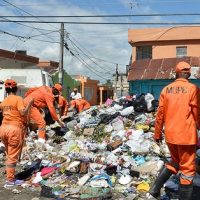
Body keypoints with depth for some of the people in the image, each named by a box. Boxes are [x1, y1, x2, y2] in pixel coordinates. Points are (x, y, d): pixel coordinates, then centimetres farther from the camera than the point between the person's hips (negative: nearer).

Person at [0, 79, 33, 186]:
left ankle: (9, 174, 27)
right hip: (15, 129, -7)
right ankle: (10, 180, 6)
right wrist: (29, 103, -7)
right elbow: (23, 112, -17)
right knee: (13, 156, 1)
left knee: (9, 154, 20)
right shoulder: (18, 99, -7)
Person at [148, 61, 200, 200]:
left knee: (175, 162, 24)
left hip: (170, 135, 5)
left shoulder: (166, 89, 3)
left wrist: (157, 133, 13)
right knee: (187, 169, 6)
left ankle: (156, 188, 18)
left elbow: (160, 113, 5)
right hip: (186, 135, -5)